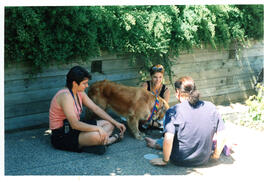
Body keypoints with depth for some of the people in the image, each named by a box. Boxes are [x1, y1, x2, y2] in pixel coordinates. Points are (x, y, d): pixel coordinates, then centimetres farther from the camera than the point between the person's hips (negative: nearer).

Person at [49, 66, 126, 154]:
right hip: (61, 136, -10)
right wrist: (98, 128, -29)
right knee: (95, 135, -36)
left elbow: (96, 109, 9)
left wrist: (115, 123, 4)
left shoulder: (80, 93, 4)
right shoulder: (65, 96, -24)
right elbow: (74, 124, -30)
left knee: (109, 124, 5)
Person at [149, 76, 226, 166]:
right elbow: (222, 136, -5)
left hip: (180, 161, -3)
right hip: (203, 160, 4)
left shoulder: (174, 111, -18)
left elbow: (168, 139, -27)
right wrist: (216, 155, 10)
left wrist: (164, 160, -12)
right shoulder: (211, 107, -7)